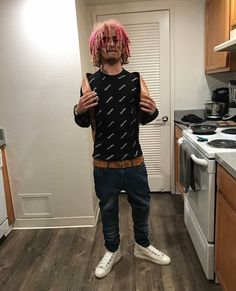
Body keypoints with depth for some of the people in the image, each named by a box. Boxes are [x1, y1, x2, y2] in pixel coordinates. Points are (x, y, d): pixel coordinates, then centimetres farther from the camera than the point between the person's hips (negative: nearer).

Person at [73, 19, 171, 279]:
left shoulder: (135, 80, 0)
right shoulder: (90, 82, -5)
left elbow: (142, 119, 8)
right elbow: (84, 124, -1)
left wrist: (152, 111, -14)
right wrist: (79, 111, -23)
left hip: (134, 161, 2)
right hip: (104, 164, -2)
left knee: (141, 205, 18)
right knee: (108, 209, 16)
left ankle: (142, 246, 44)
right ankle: (112, 251, 41)